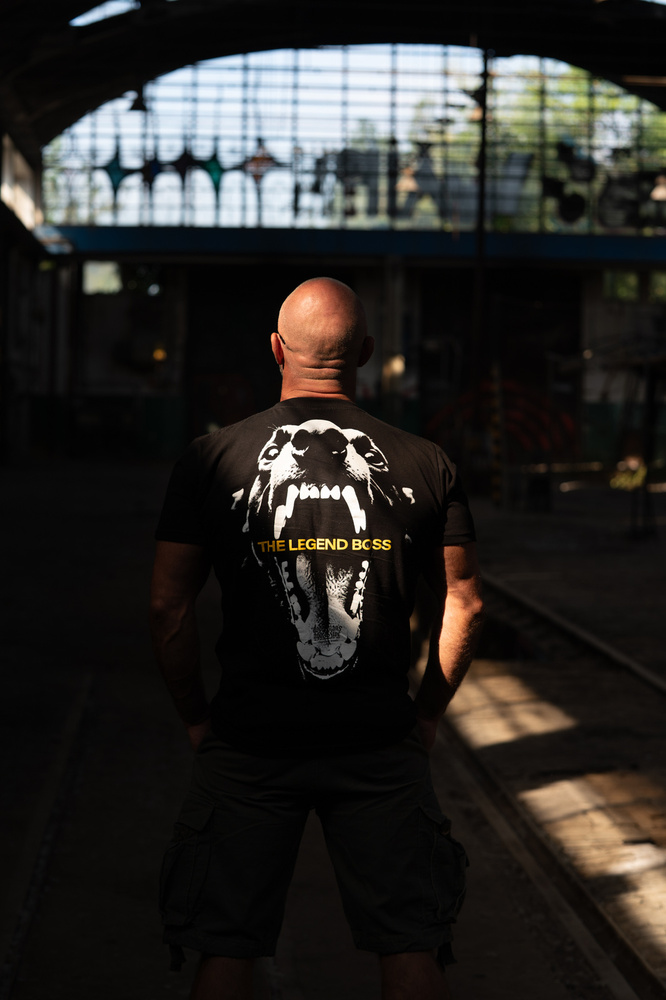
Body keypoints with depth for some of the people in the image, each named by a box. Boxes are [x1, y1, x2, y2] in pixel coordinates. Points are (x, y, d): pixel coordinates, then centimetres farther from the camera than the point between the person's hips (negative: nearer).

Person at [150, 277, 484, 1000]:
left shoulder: (210, 460, -2)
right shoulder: (425, 465, 2)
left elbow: (169, 606, -2)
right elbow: (464, 603, 6)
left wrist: (196, 719, 9)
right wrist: (428, 715, 17)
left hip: (248, 745, 0)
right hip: (382, 746, 1)